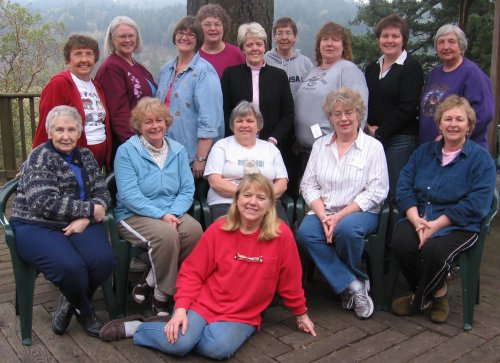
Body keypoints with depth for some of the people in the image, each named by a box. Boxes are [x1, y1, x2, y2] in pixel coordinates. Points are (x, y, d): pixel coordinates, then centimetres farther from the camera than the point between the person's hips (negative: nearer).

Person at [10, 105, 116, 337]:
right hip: (36, 227, -5)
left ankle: (71, 303, 5)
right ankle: (85, 312, 2)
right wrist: (89, 209, -16)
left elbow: (102, 192, 6)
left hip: (79, 224, 5)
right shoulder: (40, 158, -5)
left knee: (104, 259, -25)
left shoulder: (85, 156, 12)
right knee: (71, 266, -32)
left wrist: (85, 219, -14)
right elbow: (44, 202, -18)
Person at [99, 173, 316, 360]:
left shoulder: (282, 235, -10)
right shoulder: (218, 229, -5)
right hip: (203, 304, 0)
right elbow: (192, 272, -2)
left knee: (219, 348, -29)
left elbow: (290, 281, 2)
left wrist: (301, 314, 12)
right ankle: (134, 327, 5)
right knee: (178, 343, -25)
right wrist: (181, 308, -13)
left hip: (242, 316, 1)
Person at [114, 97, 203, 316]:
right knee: (167, 234, -34)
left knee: (194, 229, -28)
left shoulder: (178, 151, 10)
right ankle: (161, 295, -11)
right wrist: (161, 215, -22)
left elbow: (187, 189, 4)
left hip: (172, 213, 4)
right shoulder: (126, 151, -3)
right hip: (134, 216, -4)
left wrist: (173, 213, -15)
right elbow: (129, 195, -13)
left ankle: (150, 281, -9)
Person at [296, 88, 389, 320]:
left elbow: (375, 192, -6)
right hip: (323, 212, 3)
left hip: (360, 212, -3)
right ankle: (354, 285, -15)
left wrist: (339, 216, -16)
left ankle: (348, 283, -4)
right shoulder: (320, 145, 14)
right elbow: (308, 185, 7)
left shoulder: (373, 147, 2)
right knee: (305, 233, -28)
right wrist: (324, 216, -11)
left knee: (346, 228, -36)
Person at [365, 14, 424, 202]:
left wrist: (380, 133, -11)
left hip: (400, 139, -5)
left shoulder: (411, 67, -3)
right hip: (373, 137, 6)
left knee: (394, 193, -4)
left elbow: (407, 107, -12)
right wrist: (368, 125, -2)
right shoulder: (373, 67, 17)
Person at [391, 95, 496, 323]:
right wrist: (417, 220, -13)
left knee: (433, 251, -34)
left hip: (459, 226, -4)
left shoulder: (481, 159, 2)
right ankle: (438, 292, -1)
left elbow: (476, 204, -10)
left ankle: (418, 300, -2)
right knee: (401, 243, -28)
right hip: (418, 218, 4)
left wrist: (436, 224, -18)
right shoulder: (424, 151, 16)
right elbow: (404, 186, 5)